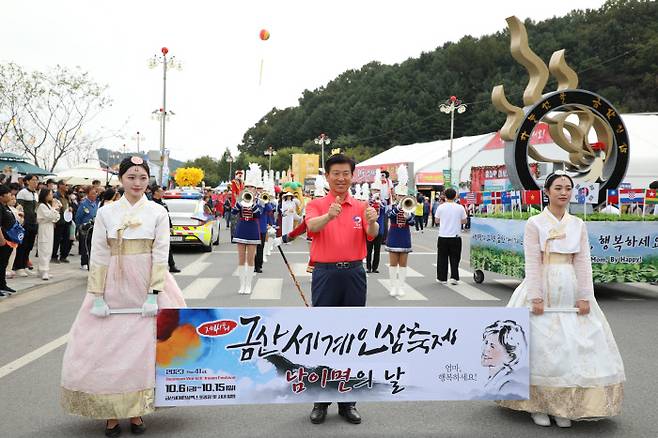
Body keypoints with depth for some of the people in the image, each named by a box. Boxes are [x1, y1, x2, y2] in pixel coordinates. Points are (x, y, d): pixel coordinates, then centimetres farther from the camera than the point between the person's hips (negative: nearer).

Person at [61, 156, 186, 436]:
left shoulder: (157, 212, -1)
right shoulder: (106, 213, 2)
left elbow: (161, 255, -5)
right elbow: (98, 256, 0)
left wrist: (154, 293, -13)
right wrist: (98, 296, -6)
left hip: (147, 286, -1)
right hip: (113, 287, 1)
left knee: (144, 348, 2)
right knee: (105, 349, 3)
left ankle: (136, 410, 17)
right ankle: (111, 413, 17)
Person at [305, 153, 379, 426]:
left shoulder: (361, 207, 8)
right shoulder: (316, 205, 1)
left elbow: (372, 235, -9)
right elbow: (312, 226, -21)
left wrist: (372, 222, -33)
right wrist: (329, 215, -43)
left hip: (354, 274, 2)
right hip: (325, 273, -2)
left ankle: (347, 401, 20)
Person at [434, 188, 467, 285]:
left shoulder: (441, 207, -5)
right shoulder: (460, 208, -5)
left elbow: (437, 220, 5)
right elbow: (464, 221, 4)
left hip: (443, 237, 0)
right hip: (455, 237, 0)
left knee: (442, 258, 9)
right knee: (455, 258, 9)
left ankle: (442, 278, 13)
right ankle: (454, 277, 0)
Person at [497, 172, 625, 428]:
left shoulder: (578, 225, 9)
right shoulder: (534, 223, -2)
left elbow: (583, 262, 5)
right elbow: (532, 262, -8)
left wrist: (585, 297, -4)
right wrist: (536, 297, -15)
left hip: (570, 290, 4)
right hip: (542, 288, -4)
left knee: (574, 345, 3)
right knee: (540, 345, -1)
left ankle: (563, 405, 15)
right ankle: (537, 404, 12)